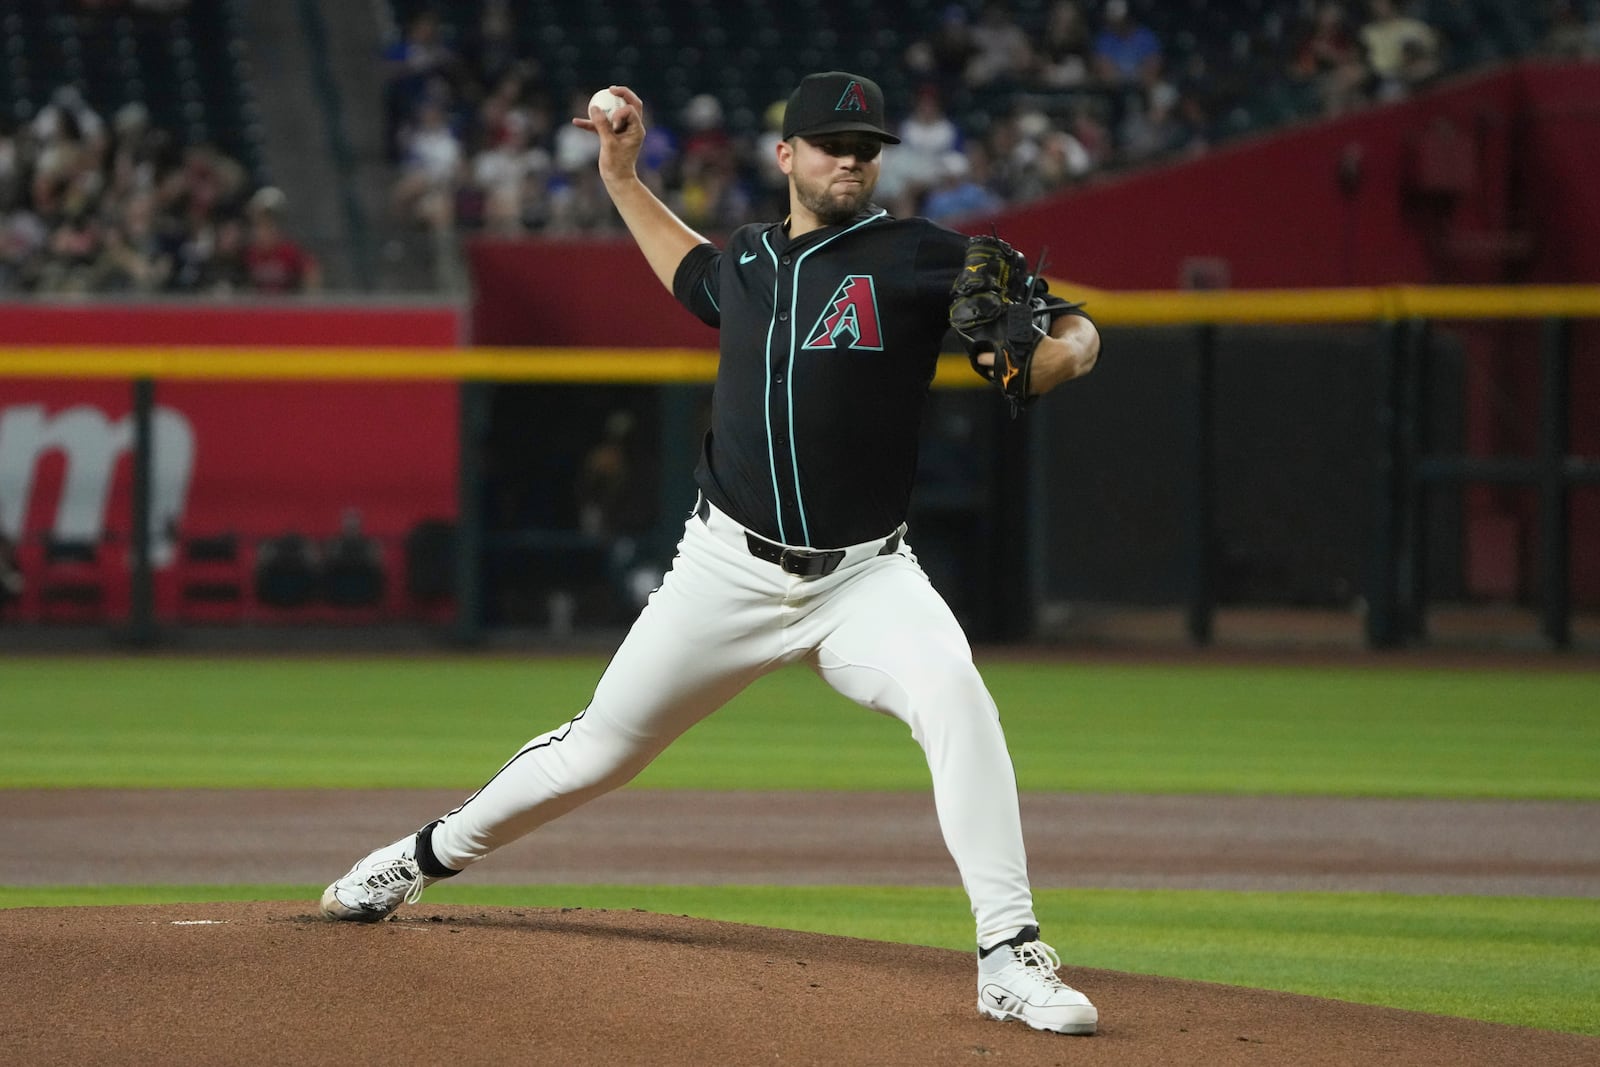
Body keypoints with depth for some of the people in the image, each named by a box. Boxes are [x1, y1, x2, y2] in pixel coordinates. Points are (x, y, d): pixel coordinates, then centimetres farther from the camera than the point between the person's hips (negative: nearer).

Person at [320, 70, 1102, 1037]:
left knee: (954, 693, -31)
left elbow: (1076, 336, -10)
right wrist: (622, 176, 29)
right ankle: (428, 857, 35)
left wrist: (1050, 354, -32)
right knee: (600, 749, 10)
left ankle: (1011, 959, -30)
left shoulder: (920, 259, -5)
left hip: (862, 577, -3)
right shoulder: (748, 261, 9)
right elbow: (694, 275, 36)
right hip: (731, 571, 3)